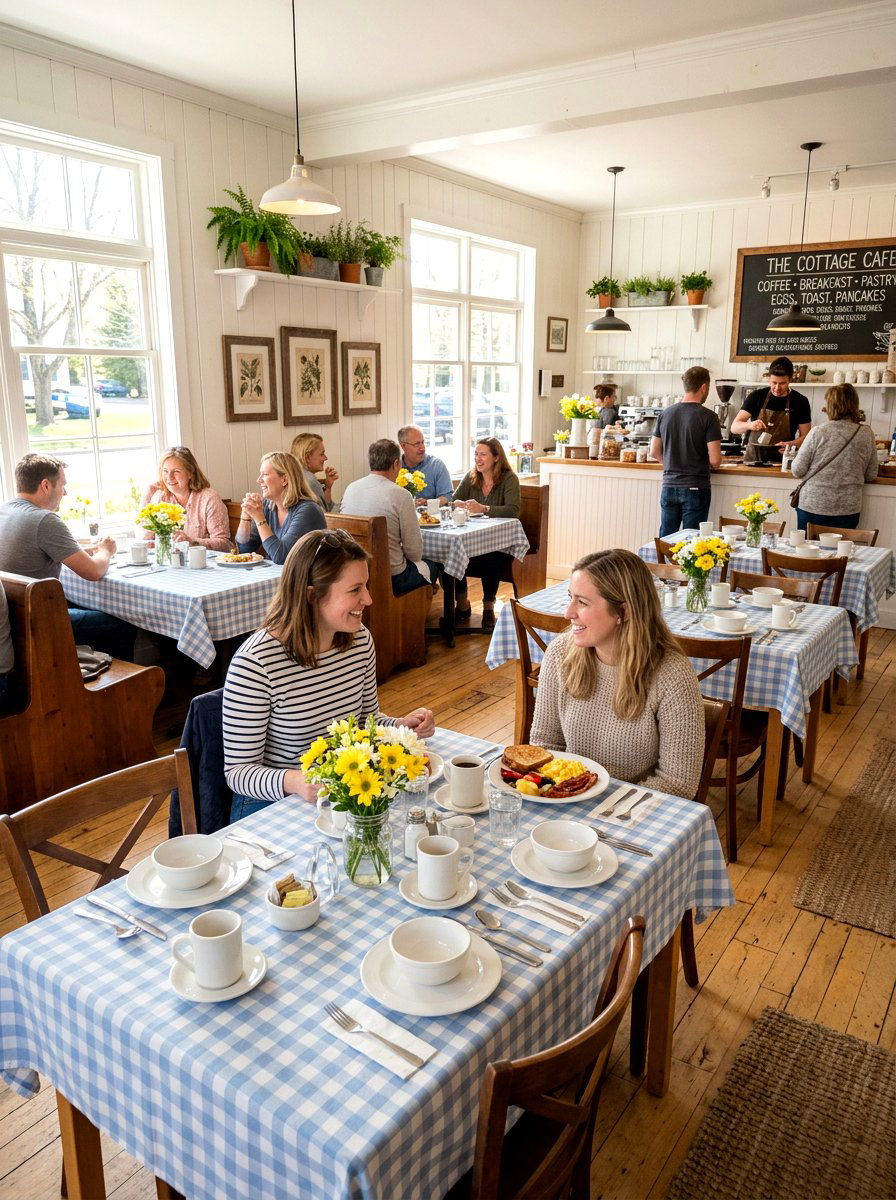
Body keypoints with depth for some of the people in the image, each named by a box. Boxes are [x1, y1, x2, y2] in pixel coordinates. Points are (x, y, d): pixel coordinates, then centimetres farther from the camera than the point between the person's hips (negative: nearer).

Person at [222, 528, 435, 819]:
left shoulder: (360, 640, -1)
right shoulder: (255, 661, -22)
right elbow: (238, 771, -16)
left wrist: (401, 725, -6)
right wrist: (294, 782, -35)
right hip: (271, 804, -5)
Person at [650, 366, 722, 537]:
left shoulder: (666, 414, 4)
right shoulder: (708, 417, -10)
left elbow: (654, 452, 10)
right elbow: (715, 460, -13)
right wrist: (713, 465, 8)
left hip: (669, 486, 4)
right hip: (696, 488, -4)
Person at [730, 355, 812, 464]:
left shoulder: (800, 402, 5)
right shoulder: (757, 396, 5)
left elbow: (805, 436, 9)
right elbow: (734, 427, 1)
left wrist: (790, 444, -13)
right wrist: (749, 425, -21)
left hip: (781, 462, 0)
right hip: (752, 460, 0)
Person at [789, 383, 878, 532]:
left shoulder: (818, 433, -11)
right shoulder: (867, 434, -3)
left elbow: (797, 471, -6)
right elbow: (871, 475, 6)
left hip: (813, 506, -2)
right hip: (848, 509, 2)